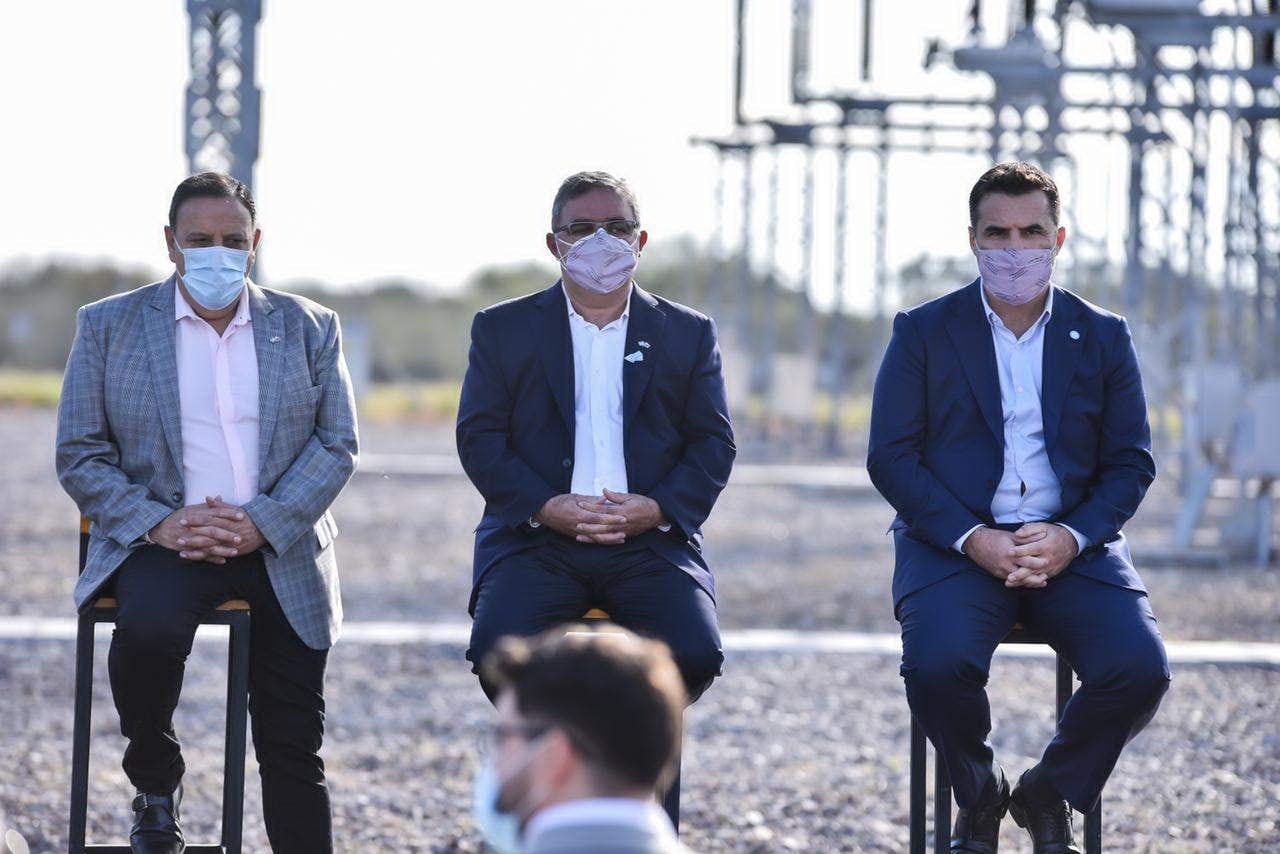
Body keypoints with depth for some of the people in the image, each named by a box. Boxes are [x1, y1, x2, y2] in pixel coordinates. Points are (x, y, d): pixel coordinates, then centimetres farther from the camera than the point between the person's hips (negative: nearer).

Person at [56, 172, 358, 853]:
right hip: (162, 540, -2)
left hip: (278, 541, 2)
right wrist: (157, 523, -14)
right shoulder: (108, 326, 6)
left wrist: (263, 523, -12)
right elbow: (80, 457, 2)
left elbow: (336, 445, 4)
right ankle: (155, 790, -9)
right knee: (148, 628, -34)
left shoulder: (308, 328, 11)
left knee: (294, 746, -5)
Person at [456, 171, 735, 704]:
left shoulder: (688, 334, 16)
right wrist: (545, 507, -11)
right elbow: (479, 439, 5)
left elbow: (713, 444, 11)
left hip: (650, 544, 1)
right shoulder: (502, 330, 13)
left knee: (693, 654, -26)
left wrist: (658, 509, -9)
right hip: (535, 543, -1)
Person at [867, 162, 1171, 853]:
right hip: (953, 539, -2)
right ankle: (978, 795, 1)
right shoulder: (923, 333, 6)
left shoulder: (1103, 337, 12)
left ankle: (1049, 794, 5)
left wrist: (1071, 536, -11)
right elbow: (891, 457, 0)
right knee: (937, 662, -32)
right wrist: (972, 538, -15)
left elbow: (1131, 463, 9)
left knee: (1139, 668, -24)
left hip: (1072, 545, 2)